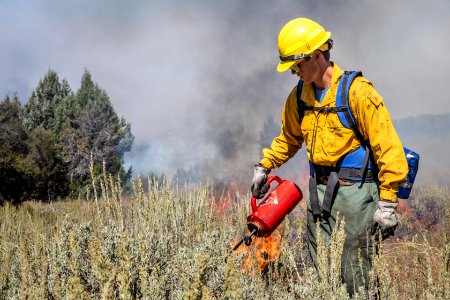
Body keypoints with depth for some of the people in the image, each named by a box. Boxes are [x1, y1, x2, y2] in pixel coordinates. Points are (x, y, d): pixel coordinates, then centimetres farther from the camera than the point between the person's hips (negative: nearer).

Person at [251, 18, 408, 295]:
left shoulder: (357, 91, -14)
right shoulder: (299, 96, 7)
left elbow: (388, 146, -14)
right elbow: (288, 139, 28)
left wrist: (388, 202, -16)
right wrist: (264, 166, 21)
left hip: (354, 191, -6)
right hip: (319, 190, 7)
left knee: (355, 276, -3)